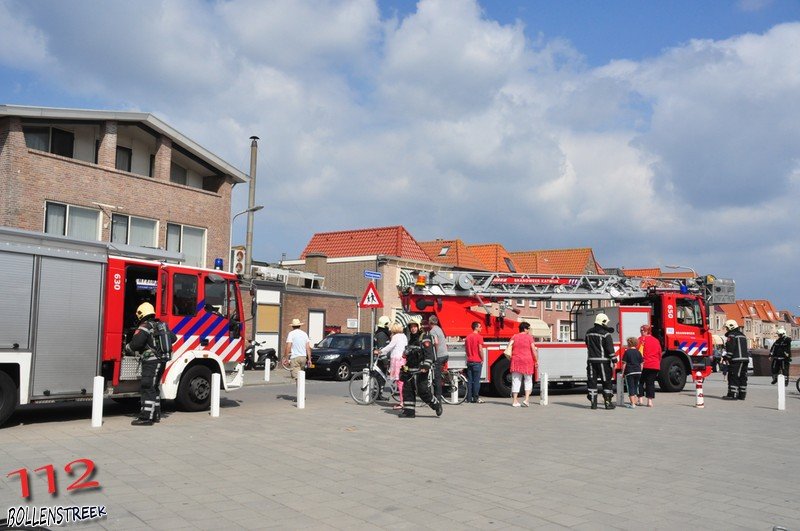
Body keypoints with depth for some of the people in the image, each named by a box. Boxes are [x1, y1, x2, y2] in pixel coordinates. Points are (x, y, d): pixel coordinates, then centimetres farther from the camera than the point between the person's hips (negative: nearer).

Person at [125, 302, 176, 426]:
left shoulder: (145, 327, -12)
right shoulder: (161, 325, 13)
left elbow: (135, 343, -22)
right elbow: (173, 337, 22)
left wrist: (127, 348, -2)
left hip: (151, 361, -9)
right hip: (162, 360, 9)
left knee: (147, 388, -8)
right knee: (154, 387, 18)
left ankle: (146, 417, -10)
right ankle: (156, 415, 24)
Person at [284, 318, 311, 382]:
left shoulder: (291, 334, -3)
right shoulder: (305, 334, 11)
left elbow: (288, 347, -12)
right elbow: (308, 348, 9)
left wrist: (286, 358, -9)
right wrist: (309, 359, 11)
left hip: (294, 358, -6)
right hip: (303, 357, 6)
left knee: (296, 376, -10)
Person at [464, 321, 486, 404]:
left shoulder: (468, 337, 11)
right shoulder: (479, 337, -10)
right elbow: (480, 349, -14)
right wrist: (482, 359, -5)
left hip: (469, 361, 6)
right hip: (477, 361, -6)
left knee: (469, 381, 6)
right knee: (476, 381, -2)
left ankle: (469, 398, 7)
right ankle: (476, 398, -1)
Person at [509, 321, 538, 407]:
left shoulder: (514, 337, 6)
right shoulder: (529, 337, -4)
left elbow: (510, 350, 4)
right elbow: (534, 350, -8)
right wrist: (536, 361, -2)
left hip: (516, 361, 3)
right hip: (527, 361, -3)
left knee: (516, 381, 6)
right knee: (528, 381, 10)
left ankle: (515, 401, 5)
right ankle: (526, 399, -2)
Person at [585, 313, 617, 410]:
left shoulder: (589, 332, 8)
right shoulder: (606, 334, -10)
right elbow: (610, 348, -12)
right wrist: (613, 359, -7)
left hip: (591, 360, 5)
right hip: (603, 361, -5)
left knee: (592, 381, 7)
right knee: (606, 382, 5)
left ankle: (593, 403, 7)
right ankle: (608, 403, 7)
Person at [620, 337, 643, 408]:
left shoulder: (627, 352, -6)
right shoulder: (638, 352, 7)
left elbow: (624, 363, -7)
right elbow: (641, 364, 9)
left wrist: (623, 373, -1)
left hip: (629, 372, -5)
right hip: (638, 372, 5)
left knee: (630, 387, -2)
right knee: (635, 386, 18)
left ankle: (632, 403, -6)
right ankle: (636, 401, 26)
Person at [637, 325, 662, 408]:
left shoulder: (642, 339, -5)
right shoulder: (656, 340, 12)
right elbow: (660, 354, 18)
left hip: (645, 365, -4)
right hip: (655, 366, 4)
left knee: (640, 381, 8)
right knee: (651, 383, 7)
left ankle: (640, 399, 4)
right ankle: (650, 401, 2)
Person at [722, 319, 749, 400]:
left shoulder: (731, 336, -8)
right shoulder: (742, 336, 21)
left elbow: (730, 349, -16)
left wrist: (726, 357, -9)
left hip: (736, 360, -9)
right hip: (744, 359, 9)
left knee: (733, 377, -8)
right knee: (742, 377, 10)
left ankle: (732, 394, -11)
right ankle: (742, 395, 13)